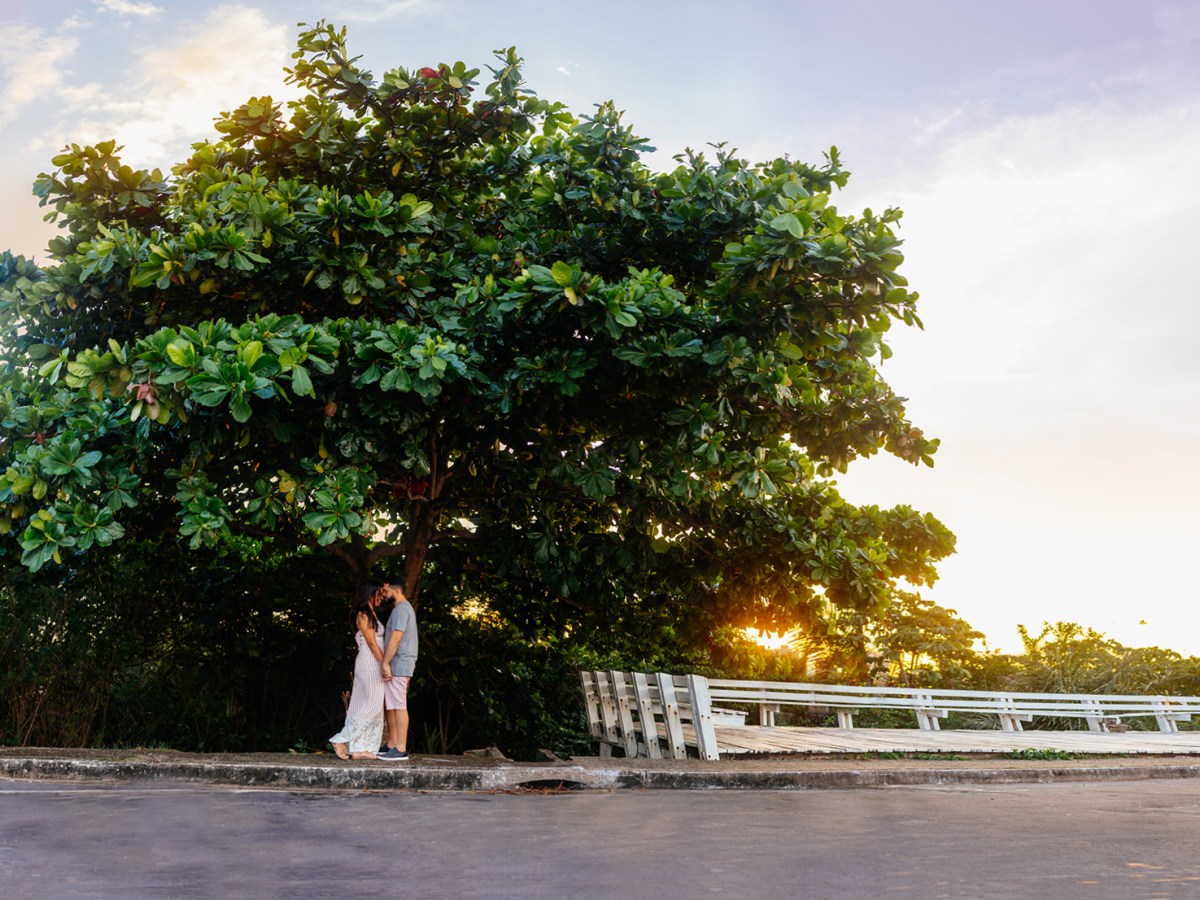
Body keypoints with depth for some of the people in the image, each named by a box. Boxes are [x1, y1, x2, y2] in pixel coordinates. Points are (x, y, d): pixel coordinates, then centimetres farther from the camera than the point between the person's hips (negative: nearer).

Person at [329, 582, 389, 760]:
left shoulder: (372, 614, 17)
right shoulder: (363, 615, -10)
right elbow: (371, 642, -15)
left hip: (375, 664, 9)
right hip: (369, 664, -9)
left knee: (366, 705, 7)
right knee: (373, 705, -10)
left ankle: (358, 748, 7)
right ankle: (342, 740, -5)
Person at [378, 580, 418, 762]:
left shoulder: (401, 609, -12)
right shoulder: (403, 608, 20)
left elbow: (395, 638, -20)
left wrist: (385, 662, -20)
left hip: (398, 664, -10)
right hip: (396, 665, 10)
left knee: (398, 706, -10)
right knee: (389, 705, 13)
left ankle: (401, 749, -9)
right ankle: (392, 745, 19)